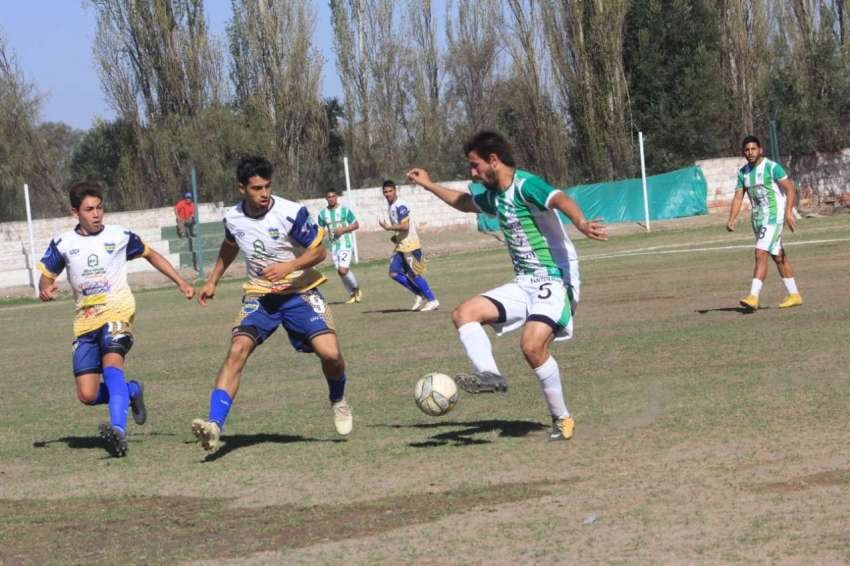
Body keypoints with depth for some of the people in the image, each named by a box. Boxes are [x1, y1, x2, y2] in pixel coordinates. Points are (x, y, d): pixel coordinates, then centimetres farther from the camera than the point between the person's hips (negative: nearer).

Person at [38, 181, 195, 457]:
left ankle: (119, 432, -44)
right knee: (87, 395, -4)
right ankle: (132, 391, 25)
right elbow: (46, 276, 13)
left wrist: (181, 282, 14)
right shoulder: (63, 243, 6)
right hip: (85, 320, 3)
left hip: (117, 312, -3)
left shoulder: (119, 235, 4)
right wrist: (46, 289, -12)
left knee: (111, 365, -32)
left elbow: (151, 255, 19)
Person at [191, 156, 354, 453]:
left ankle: (338, 401, 18)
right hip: (259, 295, 2)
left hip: (299, 292, -2)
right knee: (237, 350, -22)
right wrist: (212, 281, 21)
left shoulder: (292, 213, -17)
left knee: (330, 353, -18)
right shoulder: (233, 219, -3)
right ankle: (214, 425, -29)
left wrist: (289, 266, -25)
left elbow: (319, 251, -9)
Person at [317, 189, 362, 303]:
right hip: (333, 246, 5)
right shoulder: (323, 213, 6)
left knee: (343, 270, -18)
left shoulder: (345, 210, -4)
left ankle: (356, 289, 5)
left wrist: (343, 230, -14)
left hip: (346, 244, -5)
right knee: (340, 271, 5)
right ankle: (352, 294, 20)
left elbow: (356, 225, 0)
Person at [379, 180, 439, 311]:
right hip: (400, 246, 9)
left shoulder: (400, 206, -16)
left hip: (410, 245, -9)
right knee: (394, 273, 3)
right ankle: (420, 295, 11)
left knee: (414, 275, -7)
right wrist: (396, 237, 11)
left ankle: (432, 301, 3)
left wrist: (388, 227, -19)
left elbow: (405, 226, -24)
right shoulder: (391, 207, 15)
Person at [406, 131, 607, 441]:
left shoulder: (525, 185, -14)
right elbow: (465, 203, 37)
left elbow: (561, 199, -34)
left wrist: (581, 223, -54)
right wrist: (429, 185, 42)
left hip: (555, 280, -9)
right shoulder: (494, 196, 13)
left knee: (532, 345, -26)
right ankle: (489, 374, -22)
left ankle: (562, 419, -9)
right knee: (464, 313, -4)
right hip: (524, 284, 9)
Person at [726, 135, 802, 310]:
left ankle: (753, 296, -23)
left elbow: (789, 189, -11)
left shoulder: (772, 167, -11)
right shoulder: (743, 172, 9)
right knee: (779, 257, 14)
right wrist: (732, 220, -6)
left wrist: (788, 212, -21)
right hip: (757, 218, 7)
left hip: (773, 217, -7)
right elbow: (738, 197, 8)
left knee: (761, 254, -18)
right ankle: (794, 295, 22)